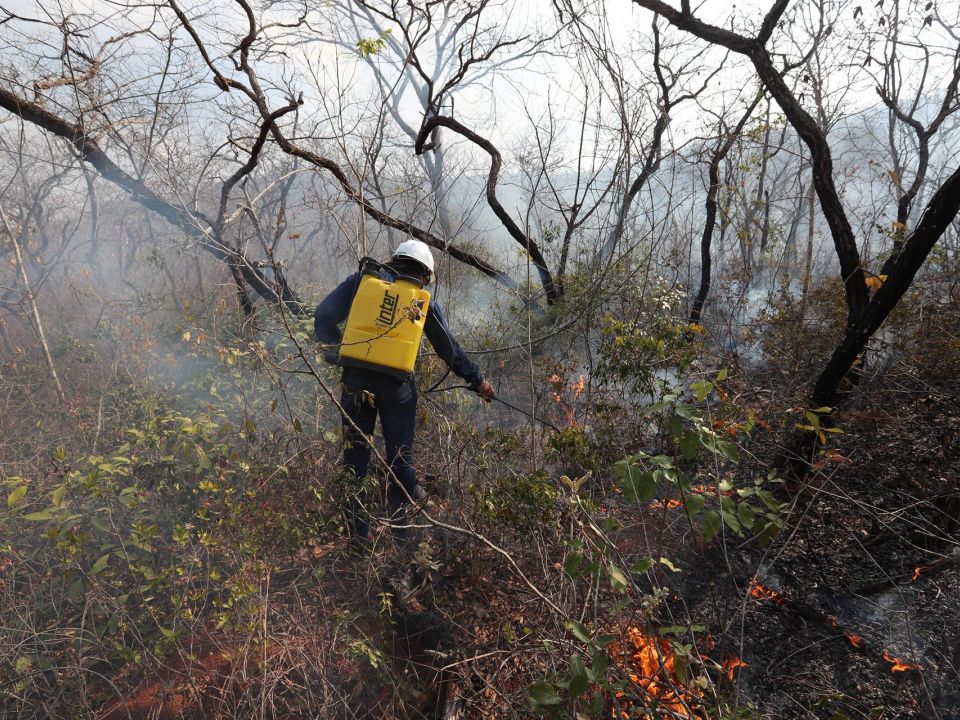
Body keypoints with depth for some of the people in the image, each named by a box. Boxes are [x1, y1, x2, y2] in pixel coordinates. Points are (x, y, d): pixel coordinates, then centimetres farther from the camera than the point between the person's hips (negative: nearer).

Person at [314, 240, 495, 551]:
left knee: (355, 456, 10)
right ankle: (398, 533, 14)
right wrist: (477, 380, 22)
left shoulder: (361, 279, 9)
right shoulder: (423, 299, 9)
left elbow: (324, 316, 2)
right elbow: (450, 349, 12)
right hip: (397, 385, -1)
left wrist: (338, 349, 12)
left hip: (356, 379, 1)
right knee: (400, 459, 11)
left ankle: (356, 537, 14)